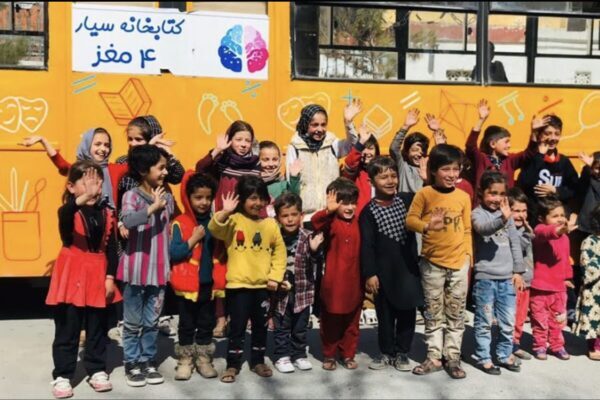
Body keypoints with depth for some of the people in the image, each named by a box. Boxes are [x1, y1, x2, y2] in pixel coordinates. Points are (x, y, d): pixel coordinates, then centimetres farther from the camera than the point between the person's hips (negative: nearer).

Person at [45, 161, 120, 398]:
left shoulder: (107, 213, 2)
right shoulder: (69, 211, -9)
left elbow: (112, 248, 4)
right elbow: (65, 216, -36)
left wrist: (110, 277, -2)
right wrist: (82, 198, -54)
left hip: (98, 276, 3)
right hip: (73, 275, -3)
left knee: (97, 328, 13)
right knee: (67, 329, 5)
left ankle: (97, 370, 27)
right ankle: (62, 376, 16)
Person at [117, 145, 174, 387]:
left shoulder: (167, 198, 5)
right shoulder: (131, 196, -10)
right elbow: (127, 221, -31)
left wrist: (170, 263, 12)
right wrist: (153, 207, -29)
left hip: (159, 270, 4)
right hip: (136, 270, -4)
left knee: (152, 321, 13)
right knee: (133, 322, 9)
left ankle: (148, 361, 26)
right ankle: (132, 363, 22)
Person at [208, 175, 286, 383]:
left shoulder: (271, 224, 5)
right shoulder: (234, 220, -5)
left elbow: (279, 251, 7)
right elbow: (215, 229, -23)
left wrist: (275, 276, 0)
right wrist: (225, 213, -39)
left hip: (263, 285, 4)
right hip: (238, 284, -4)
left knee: (261, 326, 15)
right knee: (237, 327, 4)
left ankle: (258, 361, 31)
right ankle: (233, 365, 17)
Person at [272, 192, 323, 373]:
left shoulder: (308, 237, -7)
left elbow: (314, 265, -12)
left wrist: (314, 251, -30)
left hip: (302, 290, 1)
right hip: (281, 291, -1)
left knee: (300, 327, 15)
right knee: (282, 327, 10)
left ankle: (299, 354, 29)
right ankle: (282, 355, 23)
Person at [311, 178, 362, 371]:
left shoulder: (358, 222, 5)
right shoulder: (330, 221, -10)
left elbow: (364, 249, 12)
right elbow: (315, 222, -34)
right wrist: (329, 210, -52)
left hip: (354, 281, 4)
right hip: (333, 281, -4)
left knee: (351, 322, 14)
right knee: (330, 322, 10)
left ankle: (348, 355, 28)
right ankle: (329, 355, 25)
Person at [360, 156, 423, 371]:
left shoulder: (407, 200, 3)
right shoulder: (369, 211, -7)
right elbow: (366, 245, -9)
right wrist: (369, 273, -13)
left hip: (408, 267, 3)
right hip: (384, 271, -3)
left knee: (407, 313, 10)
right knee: (385, 314, 9)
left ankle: (402, 352, 24)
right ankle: (386, 352, 25)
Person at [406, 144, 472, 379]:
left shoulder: (463, 197, 3)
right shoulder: (425, 194, -5)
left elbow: (467, 230, 9)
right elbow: (410, 219, -8)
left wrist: (469, 255, 5)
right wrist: (426, 226, -27)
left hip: (459, 263, 2)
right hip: (432, 263, -2)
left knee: (456, 314, 9)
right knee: (433, 314, 8)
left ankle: (453, 357, 19)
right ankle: (434, 357, 18)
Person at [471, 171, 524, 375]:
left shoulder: (507, 213, 10)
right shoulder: (478, 213, -6)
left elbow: (515, 243, 14)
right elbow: (483, 228, -29)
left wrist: (518, 271, 11)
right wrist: (502, 219, -47)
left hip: (506, 276, 5)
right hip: (485, 276, -5)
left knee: (508, 321, 13)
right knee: (484, 321, 1)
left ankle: (505, 355, 27)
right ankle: (483, 358, 13)